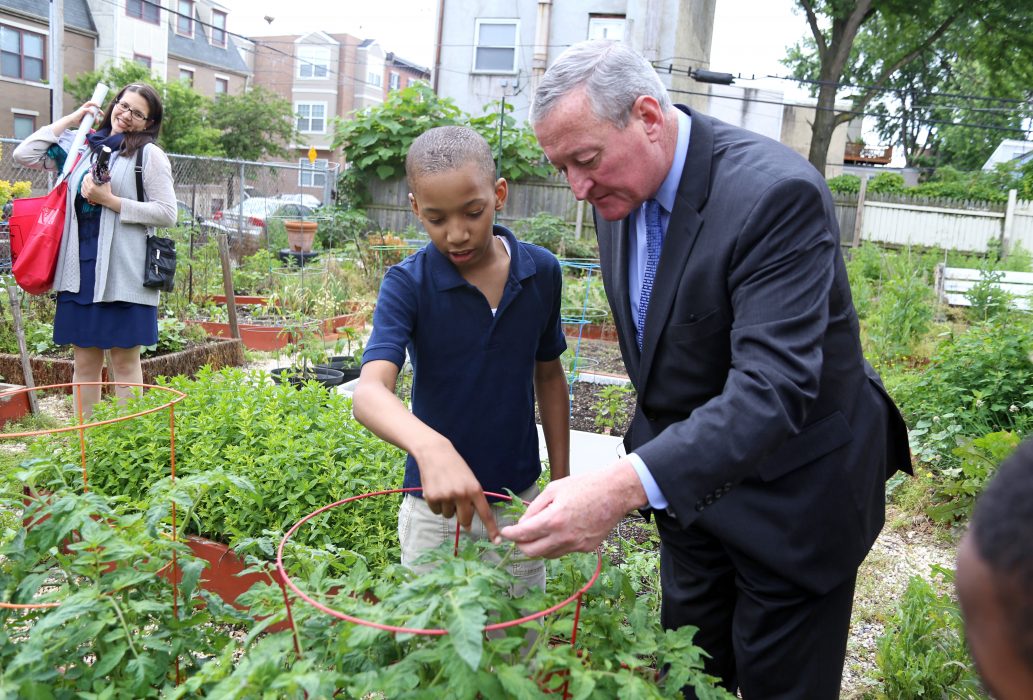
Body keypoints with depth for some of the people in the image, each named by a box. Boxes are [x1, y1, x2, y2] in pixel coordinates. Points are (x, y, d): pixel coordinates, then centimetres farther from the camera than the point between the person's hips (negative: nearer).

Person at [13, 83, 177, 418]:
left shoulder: (149, 155, -1)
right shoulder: (80, 145, 14)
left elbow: (167, 213, -7)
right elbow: (24, 154, 12)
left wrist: (110, 201, -13)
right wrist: (70, 120, 10)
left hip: (124, 271, -5)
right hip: (80, 267, 5)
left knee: (125, 360, 1)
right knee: (84, 361, 9)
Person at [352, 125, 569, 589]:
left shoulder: (541, 271, -7)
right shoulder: (407, 284, -16)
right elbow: (369, 393, -30)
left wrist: (561, 480, 7)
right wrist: (431, 447, -50)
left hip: (521, 499, 3)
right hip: (437, 503, -2)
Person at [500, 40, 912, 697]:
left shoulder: (775, 193, -29)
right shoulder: (619, 192, -3)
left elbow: (773, 385, -38)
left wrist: (630, 484, -49)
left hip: (791, 490, -6)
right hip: (687, 480, 7)